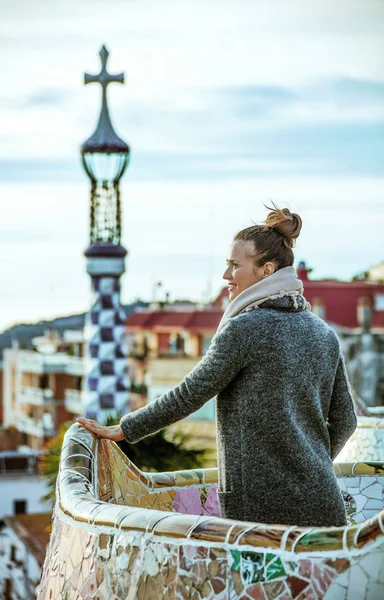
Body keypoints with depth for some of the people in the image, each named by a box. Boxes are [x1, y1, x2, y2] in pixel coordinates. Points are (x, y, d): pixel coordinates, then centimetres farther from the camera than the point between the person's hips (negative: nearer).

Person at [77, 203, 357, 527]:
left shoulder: (243, 329, -11)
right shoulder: (324, 333, 10)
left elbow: (188, 395, -7)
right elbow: (344, 421, 14)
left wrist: (123, 430, 3)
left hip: (261, 505, -7)